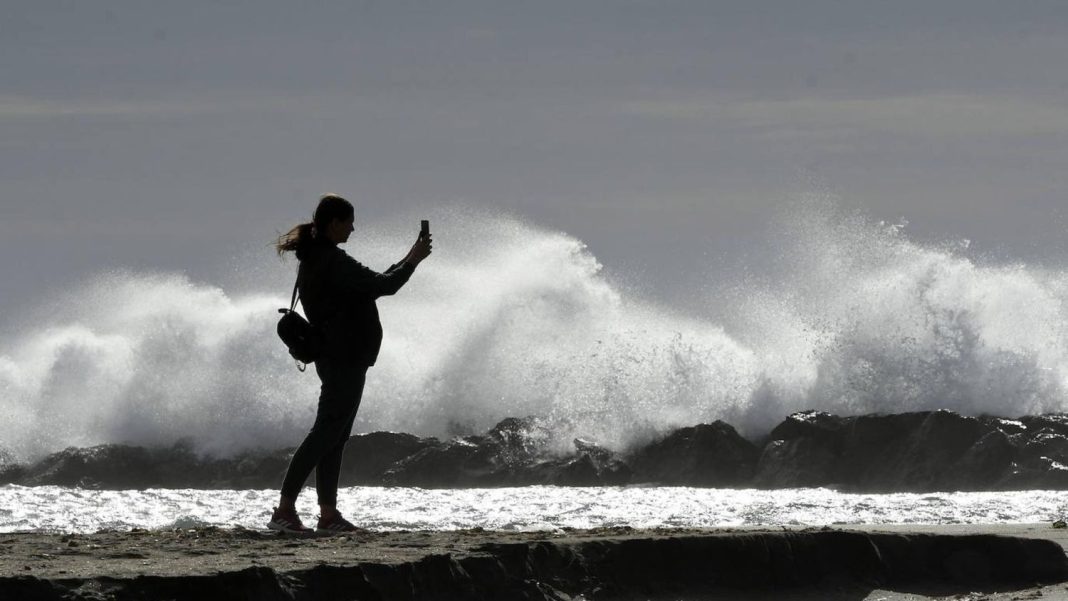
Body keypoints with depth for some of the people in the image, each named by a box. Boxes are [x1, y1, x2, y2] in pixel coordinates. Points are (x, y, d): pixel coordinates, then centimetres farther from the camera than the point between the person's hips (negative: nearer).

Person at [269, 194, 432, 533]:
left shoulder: (314, 260, 15)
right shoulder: (332, 262, -17)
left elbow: (370, 284, 23)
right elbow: (383, 286, -20)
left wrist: (406, 262, 20)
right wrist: (413, 260, -6)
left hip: (337, 358, 11)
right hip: (345, 359, -11)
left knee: (333, 438, 11)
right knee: (327, 433, -11)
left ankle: (328, 514, 12)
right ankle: (284, 510, -15)